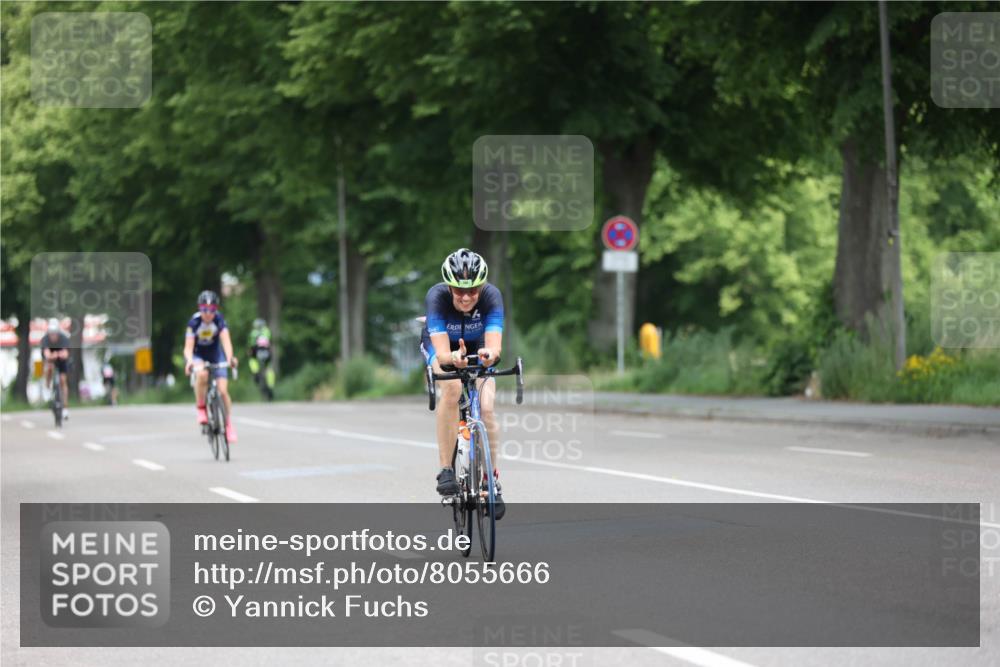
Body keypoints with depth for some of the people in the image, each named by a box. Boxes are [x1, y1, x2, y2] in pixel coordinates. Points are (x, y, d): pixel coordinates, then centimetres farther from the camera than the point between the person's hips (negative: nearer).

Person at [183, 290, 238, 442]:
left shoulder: (219, 320, -21)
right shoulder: (195, 321, -24)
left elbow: (226, 341, -33)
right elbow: (188, 347, -29)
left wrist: (230, 358, -53)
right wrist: (189, 361, -50)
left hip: (215, 354, 2)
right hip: (197, 355, -1)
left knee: (223, 390, -12)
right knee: (202, 374, -36)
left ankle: (229, 424, 8)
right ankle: (201, 408, -15)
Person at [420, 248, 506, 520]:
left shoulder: (491, 296, -33)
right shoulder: (437, 296, -36)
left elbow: (495, 346, -44)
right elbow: (442, 353, -43)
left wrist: (489, 354, -67)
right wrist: (453, 358, -66)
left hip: (477, 346, 1)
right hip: (441, 345, -1)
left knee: (486, 408, -19)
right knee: (452, 388, -33)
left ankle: (492, 480, 1)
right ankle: (446, 470, -25)